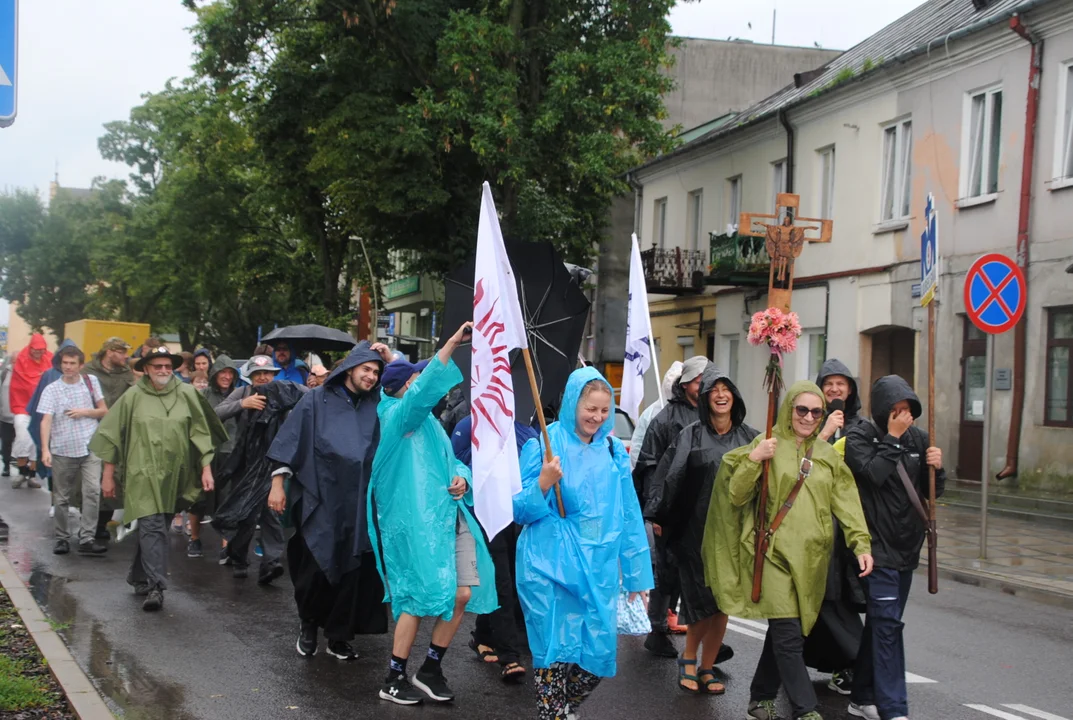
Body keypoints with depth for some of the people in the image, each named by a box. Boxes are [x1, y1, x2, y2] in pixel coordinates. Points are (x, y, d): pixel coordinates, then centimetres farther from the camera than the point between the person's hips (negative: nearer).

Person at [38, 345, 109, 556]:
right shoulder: (51, 390, 1)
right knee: (61, 497, 8)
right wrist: (45, 449, -21)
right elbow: (46, 421, -9)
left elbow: (104, 411, 12)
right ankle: (62, 538, 21)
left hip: (90, 448, 0)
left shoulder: (91, 382, 7)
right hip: (62, 450, 0)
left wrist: (84, 412, -7)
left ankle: (86, 538, -14)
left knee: (92, 491, -14)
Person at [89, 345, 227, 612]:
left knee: (151, 527, 11)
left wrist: (206, 468, 3)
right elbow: (111, 435, 5)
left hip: (174, 476, 2)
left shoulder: (187, 395, 2)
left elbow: (201, 433, 7)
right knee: (153, 527, -14)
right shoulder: (133, 397, 0)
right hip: (143, 473, -2)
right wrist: (108, 475, 5)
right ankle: (155, 587, -17)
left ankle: (139, 577, 29)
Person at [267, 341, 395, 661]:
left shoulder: (376, 404, 8)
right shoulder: (317, 400, 0)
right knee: (315, 569, 1)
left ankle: (338, 636, 17)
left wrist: (392, 360, 0)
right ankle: (308, 626, 25)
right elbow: (290, 440, 0)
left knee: (352, 572, 4)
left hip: (359, 505, 3)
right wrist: (278, 482, -4)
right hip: (320, 501, -3)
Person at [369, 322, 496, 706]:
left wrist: (460, 477, 1)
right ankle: (393, 678, 7)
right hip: (418, 519, -8)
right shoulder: (397, 415, -4)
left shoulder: (429, 421, 22)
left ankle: (431, 668, 16)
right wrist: (453, 342, -27)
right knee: (420, 596, -7)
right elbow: (424, 390, -22)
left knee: (462, 593, 1)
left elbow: (449, 460, 26)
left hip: (449, 513, 8)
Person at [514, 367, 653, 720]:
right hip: (550, 569, -4)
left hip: (598, 569, 4)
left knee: (600, 651, 6)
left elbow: (628, 515, 11)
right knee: (556, 651, -3)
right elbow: (519, 511, -4)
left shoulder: (613, 450, 7)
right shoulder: (543, 445, -5)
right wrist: (543, 485, -23)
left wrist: (636, 573, 11)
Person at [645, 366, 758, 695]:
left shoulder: (749, 437, 6)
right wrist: (657, 516, -10)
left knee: (723, 602, 5)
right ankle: (688, 660, 16)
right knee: (703, 599, -5)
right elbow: (668, 476, -4)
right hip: (697, 529, -3)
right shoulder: (691, 436, 0)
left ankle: (707, 668, 18)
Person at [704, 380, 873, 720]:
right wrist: (753, 459, -20)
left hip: (811, 557, 5)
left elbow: (846, 503, 8)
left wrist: (861, 543, -4)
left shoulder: (827, 454, 12)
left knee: (785, 632, 9)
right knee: (789, 635, -11)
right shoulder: (767, 444, -1)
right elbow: (736, 496, -6)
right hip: (774, 552, -4)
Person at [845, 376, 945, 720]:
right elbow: (873, 473, -24)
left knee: (880, 623, 13)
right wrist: (892, 438, -17)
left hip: (907, 546, 6)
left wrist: (936, 468, -9)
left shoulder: (918, 438, 8)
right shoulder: (860, 436, -7)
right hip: (878, 546, -6)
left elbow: (933, 491, 11)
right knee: (887, 624, -12)